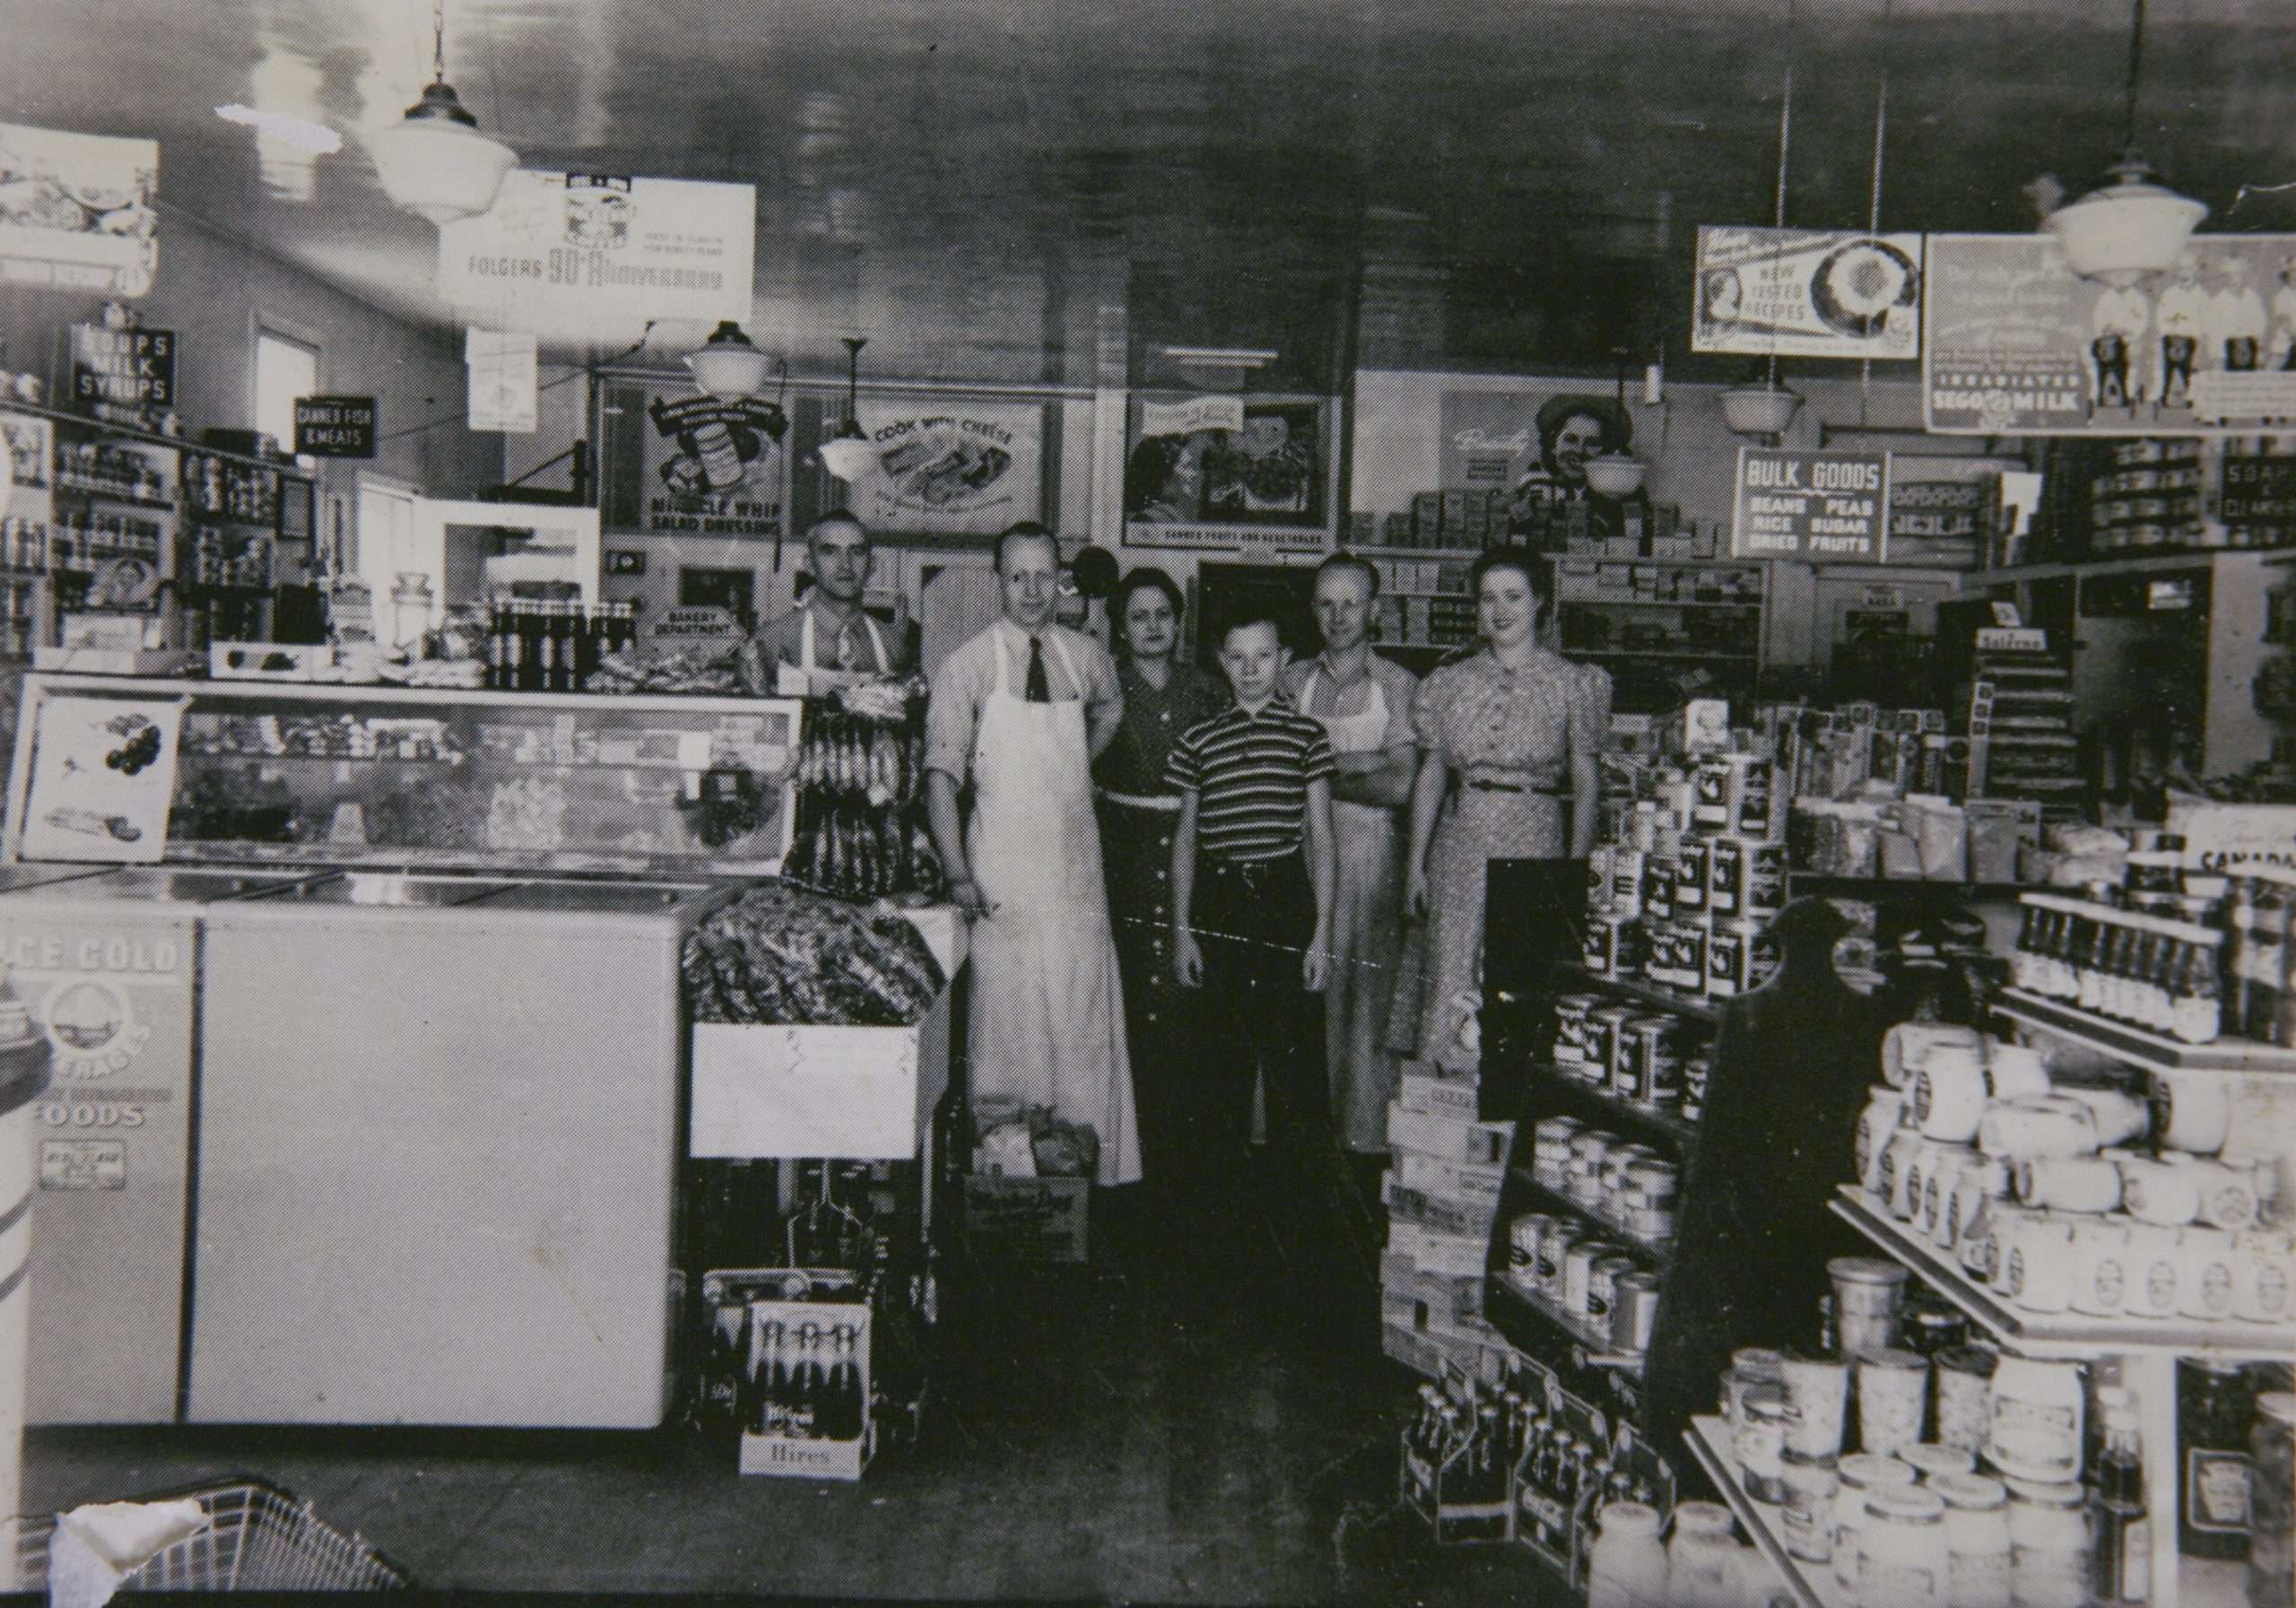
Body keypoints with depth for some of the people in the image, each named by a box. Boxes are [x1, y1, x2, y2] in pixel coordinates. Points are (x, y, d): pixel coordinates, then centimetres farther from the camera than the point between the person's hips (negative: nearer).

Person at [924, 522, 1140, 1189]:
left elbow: (1110, 709, 30)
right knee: (1007, 1017, -1)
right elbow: (941, 773, -10)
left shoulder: (1086, 657, 6)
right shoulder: (966, 666, -6)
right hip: (1003, 866, -4)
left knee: (1086, 1016, 7)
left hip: (1076, 864, 4)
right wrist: (957, 871, -18)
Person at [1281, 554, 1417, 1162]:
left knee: (1366, 997, -4)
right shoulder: (1294, 681, 13)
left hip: (1371, 855, -2)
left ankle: (1364, 1137, 2)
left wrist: (1324, 776, -2)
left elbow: (1400, 786, -6)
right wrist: (1358, 761, -6)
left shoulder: (1398, 685, 3)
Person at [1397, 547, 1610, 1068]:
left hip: (1536, 847, -2)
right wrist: (1415, 863, 8)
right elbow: (1430, 776, 12)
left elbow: (1586, 783, 2)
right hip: (1462, 845, 2)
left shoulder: (1574, 683, 2)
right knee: (1450, 982, -2)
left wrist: (1578, 869, -7)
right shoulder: (1450, 683, 9)